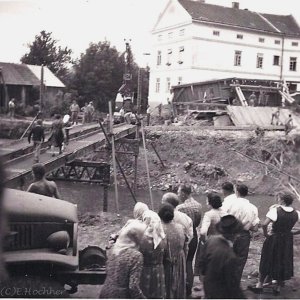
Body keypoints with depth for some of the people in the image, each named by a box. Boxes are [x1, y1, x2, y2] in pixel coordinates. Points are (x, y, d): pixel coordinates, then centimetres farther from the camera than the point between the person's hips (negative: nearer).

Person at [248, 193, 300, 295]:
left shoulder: (275, 210, -18)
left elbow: (264, 224, -27)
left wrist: (265, 233, -10)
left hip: (273, 239, -3)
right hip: (287, 240, 3)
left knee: (267, 261, 12)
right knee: (284, 262, 17)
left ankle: (260, 285, 21)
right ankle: (278, 287, 26)